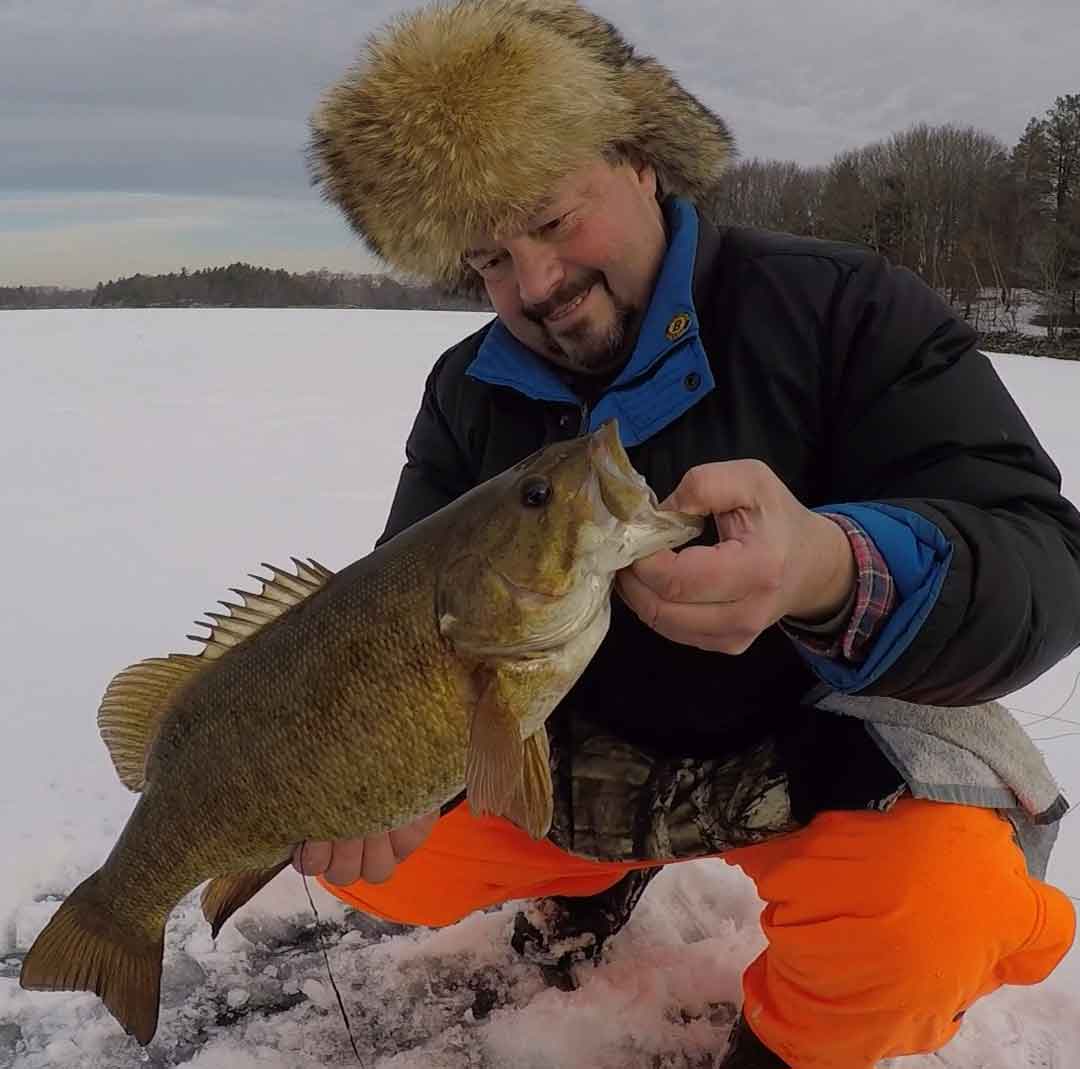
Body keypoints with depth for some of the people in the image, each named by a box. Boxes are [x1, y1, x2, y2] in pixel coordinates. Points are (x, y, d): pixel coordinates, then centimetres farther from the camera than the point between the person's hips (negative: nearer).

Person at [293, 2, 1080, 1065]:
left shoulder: (841, 307, -15)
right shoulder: (469, 392, -1)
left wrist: (834, 573, -45)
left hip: (814, 746, -3)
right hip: (579, 752, 5)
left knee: (929, 900, -34)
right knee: (363, 848, -7)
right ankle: (594, 873, 21)